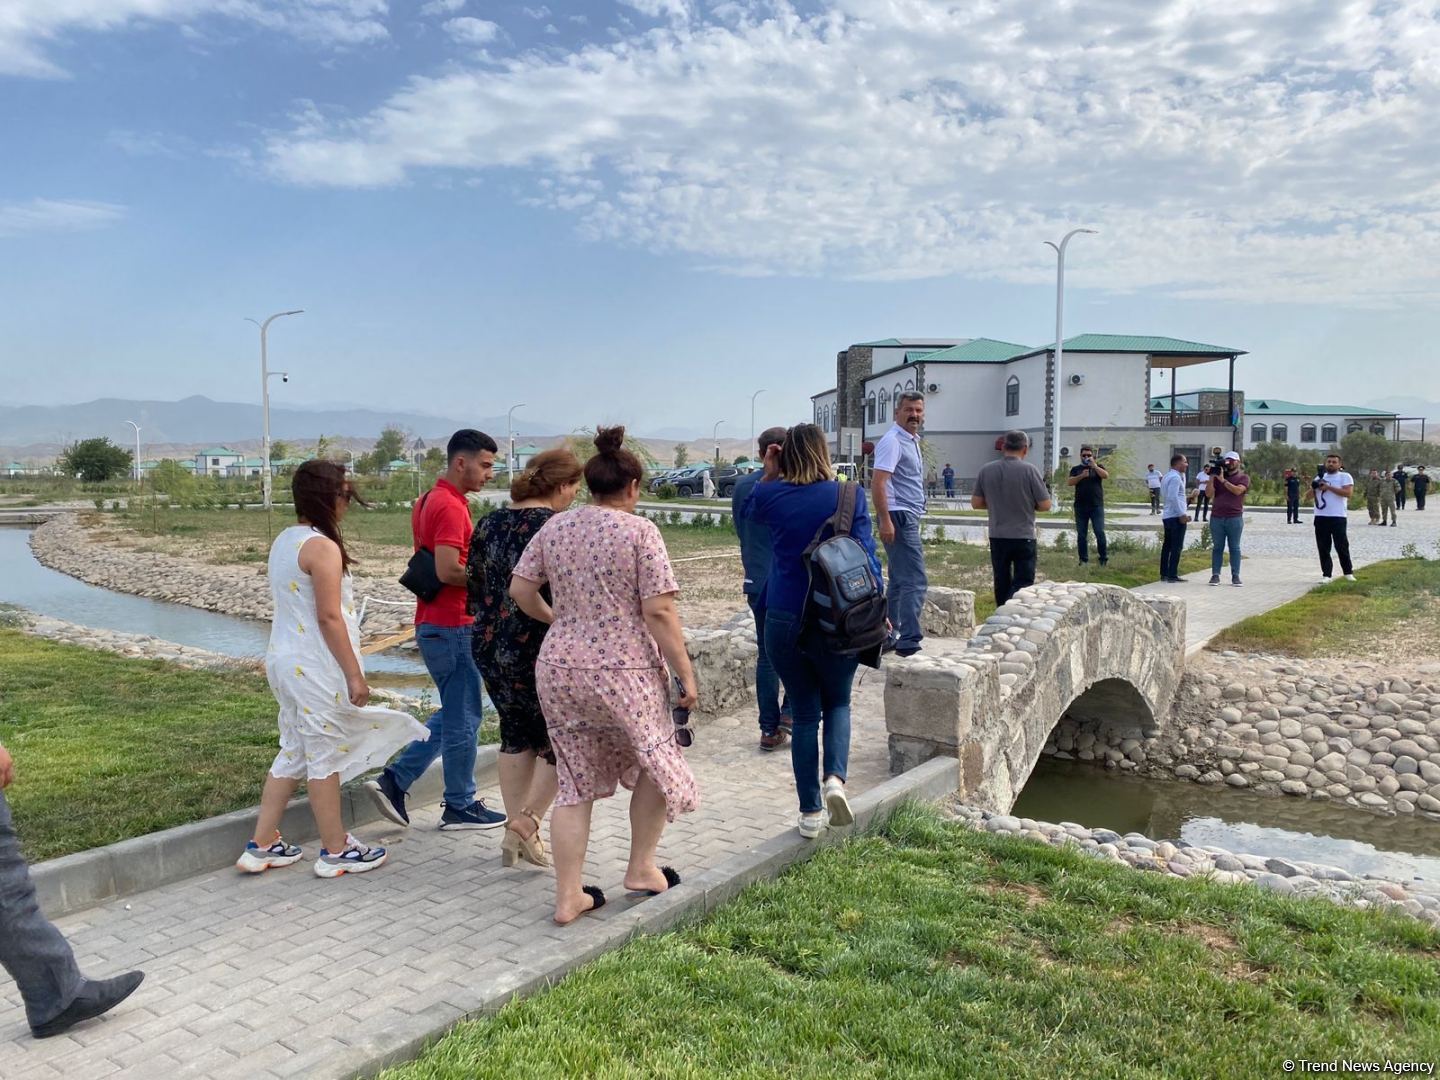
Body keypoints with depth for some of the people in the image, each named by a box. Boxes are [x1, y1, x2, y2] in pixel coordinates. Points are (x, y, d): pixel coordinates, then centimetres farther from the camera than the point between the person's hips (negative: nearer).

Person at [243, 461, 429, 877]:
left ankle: (261, 846, 23)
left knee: (294, 751, 17)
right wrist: (354, 673, -16)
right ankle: (336, 851, 14)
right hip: (315, 667, -9)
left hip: (285, 659, 9)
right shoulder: (322, 547, -18)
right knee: (325, 756, 2)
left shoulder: (284, 541, 11)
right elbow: (329, 617, -21)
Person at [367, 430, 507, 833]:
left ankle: (393, 781, 17)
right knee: (463, 717, 3)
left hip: (433, 623, 10)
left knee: (452, 714, 19)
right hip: (452, 626, -10)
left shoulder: (429, 501, 13)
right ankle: (460, 807, 16)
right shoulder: (451, 506, -18)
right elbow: (447, 570, -27)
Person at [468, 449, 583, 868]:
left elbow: (474, 586, 13)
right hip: (540, 650, -7)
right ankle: (528, 820, 4)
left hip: (490, 646, 7)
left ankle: (514, 835, 22)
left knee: (516, 734, 17)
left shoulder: (489, 522, 7)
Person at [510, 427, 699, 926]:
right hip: (624, 673, -5)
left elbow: (520, 590, 9)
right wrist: (686, 674, -8)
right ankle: (641, 868, 29)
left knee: (574, 784, 13)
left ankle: (568, 896, 17)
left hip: (558, 670, 5)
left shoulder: (554, 527, 6)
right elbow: (658, 611, -14)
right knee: (656, 764, 19)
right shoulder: (639, 531, -9)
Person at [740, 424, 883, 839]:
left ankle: (810, 812, 17)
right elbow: (867, 556, -5)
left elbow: (747, 512, 22)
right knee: (837, 703, 21)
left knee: (805, 714, 14)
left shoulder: (771, 495, -2)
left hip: (783, 621, 1)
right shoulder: (849, 496, -6)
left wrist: (768, 475, 13)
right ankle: (835, 777, -3)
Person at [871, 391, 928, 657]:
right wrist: (885, 520, -25)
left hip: (908, 518, 11)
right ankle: (909, 640, -11)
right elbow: (878, 483, -21)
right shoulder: (892, 441, -12)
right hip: (899, 517, -11)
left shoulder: (911, 441, 19)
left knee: (899, 581, 14)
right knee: (915, 581, -12)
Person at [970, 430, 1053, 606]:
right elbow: (1045, 505, -8)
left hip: (997, 536, 4)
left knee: (1002, 582, 14)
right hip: (1023, 537, -4)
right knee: (1022, 583, 1)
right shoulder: (1029, 470, -11)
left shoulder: (986, 470, -1)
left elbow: (976, 503, 4)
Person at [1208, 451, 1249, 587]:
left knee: (1234, 548, 2)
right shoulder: (1218, 476, 12)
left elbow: (1238, 490, -15)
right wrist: (1212, 477, -8)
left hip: (1235, 518, -2)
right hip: (1216, 518, 2)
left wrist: (1223, 480, -16)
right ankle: (1215, 575, 3)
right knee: (1217, 547, 3)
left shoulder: (1243, 477, 5)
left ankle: (1235, 576, 4)